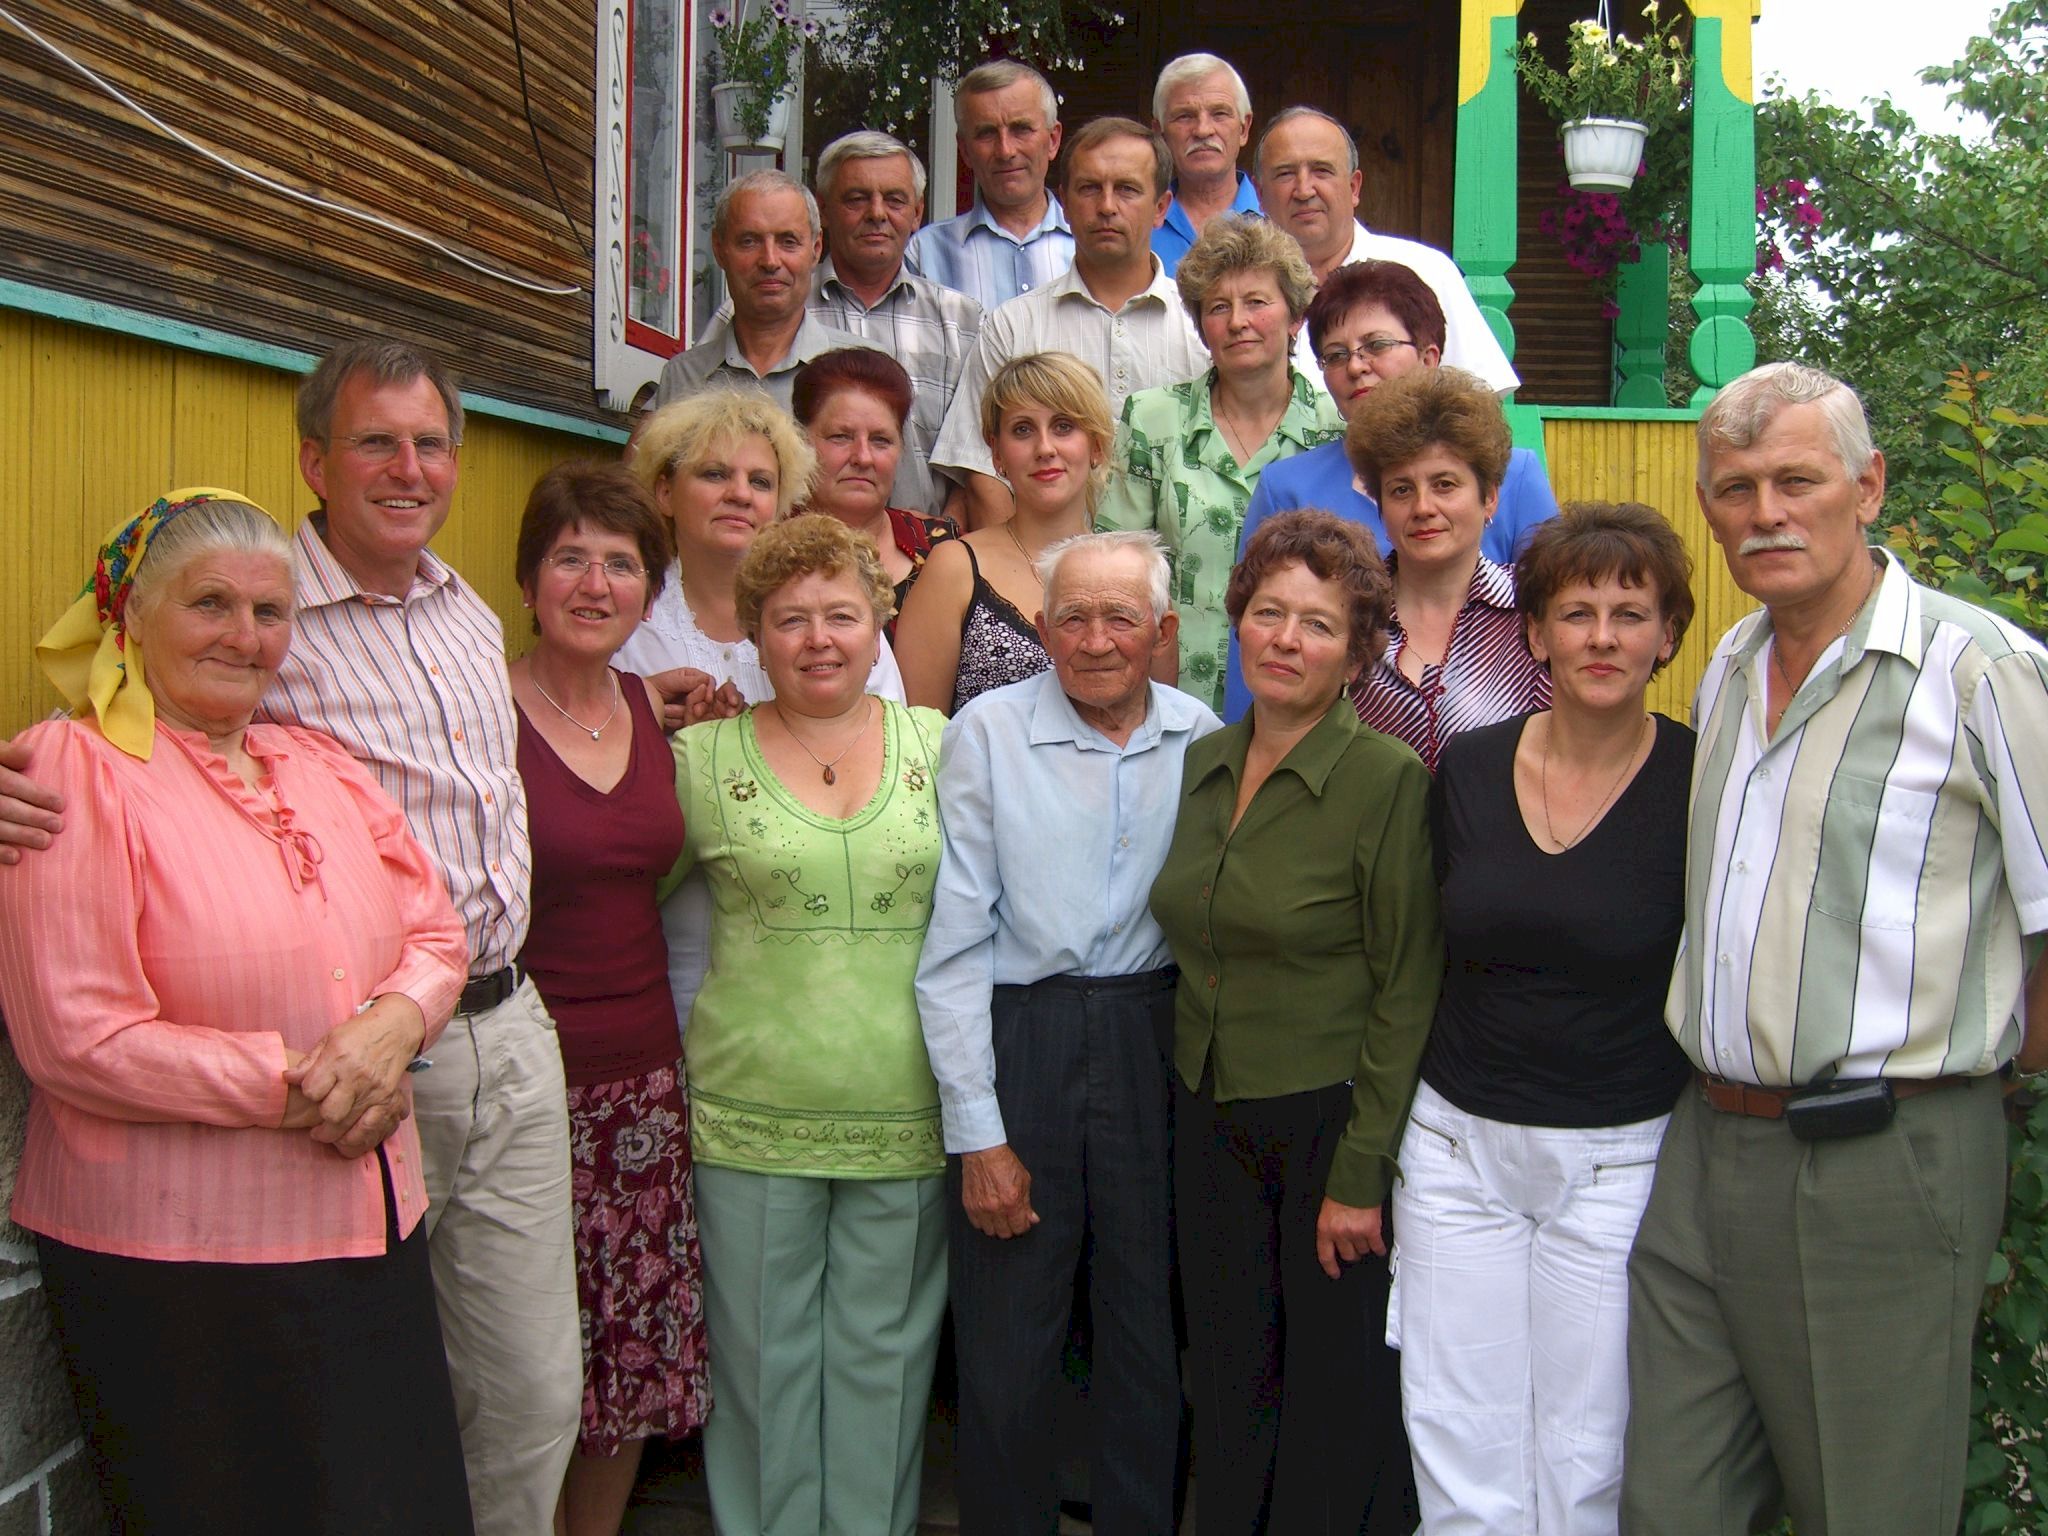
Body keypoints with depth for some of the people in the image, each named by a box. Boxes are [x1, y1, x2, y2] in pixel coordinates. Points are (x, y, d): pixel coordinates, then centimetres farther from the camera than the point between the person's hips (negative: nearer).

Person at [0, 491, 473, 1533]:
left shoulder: (318, 765, 12)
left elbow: (435, 931, 11)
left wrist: (396, 1021, -11)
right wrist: (301, 1086, -16)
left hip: (372, 1236, 7)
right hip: (173, 1261, -6)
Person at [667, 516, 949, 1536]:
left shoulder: (937, 744, 5)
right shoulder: (702, 757, 0)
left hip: (906, 1112, 1)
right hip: (752, 1109, -1)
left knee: (883, 1354, 12)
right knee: (763, 1357, 10)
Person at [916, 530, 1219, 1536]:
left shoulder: (1200, 740, 3)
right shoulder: (987, 734, -6)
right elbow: (954, 941, -7)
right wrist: (976, 1129, -9)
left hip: (1153, 1040, 3)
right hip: (1017, 1042, -2)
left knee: (1151, 1331, 11)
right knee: (1005, 1348, 5)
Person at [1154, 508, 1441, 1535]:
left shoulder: (1388, 780, -14)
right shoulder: (1203, 764, 5)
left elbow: (1409, 992, -14)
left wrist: (1359, 1177, -14)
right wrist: (1192, 1099, 9)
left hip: (1331, 1124, -5)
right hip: (1207, 1120, 6)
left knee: (1336, 1407, 9)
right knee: (1228, 1392, 17)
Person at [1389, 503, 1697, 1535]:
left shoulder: (1702, 784, -8)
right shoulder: (1465, 769, 1)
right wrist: (1390, 1134, 10)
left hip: (1619, 1160, -3)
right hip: (1456, 1141, 3)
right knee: (1455, 1451, 9)